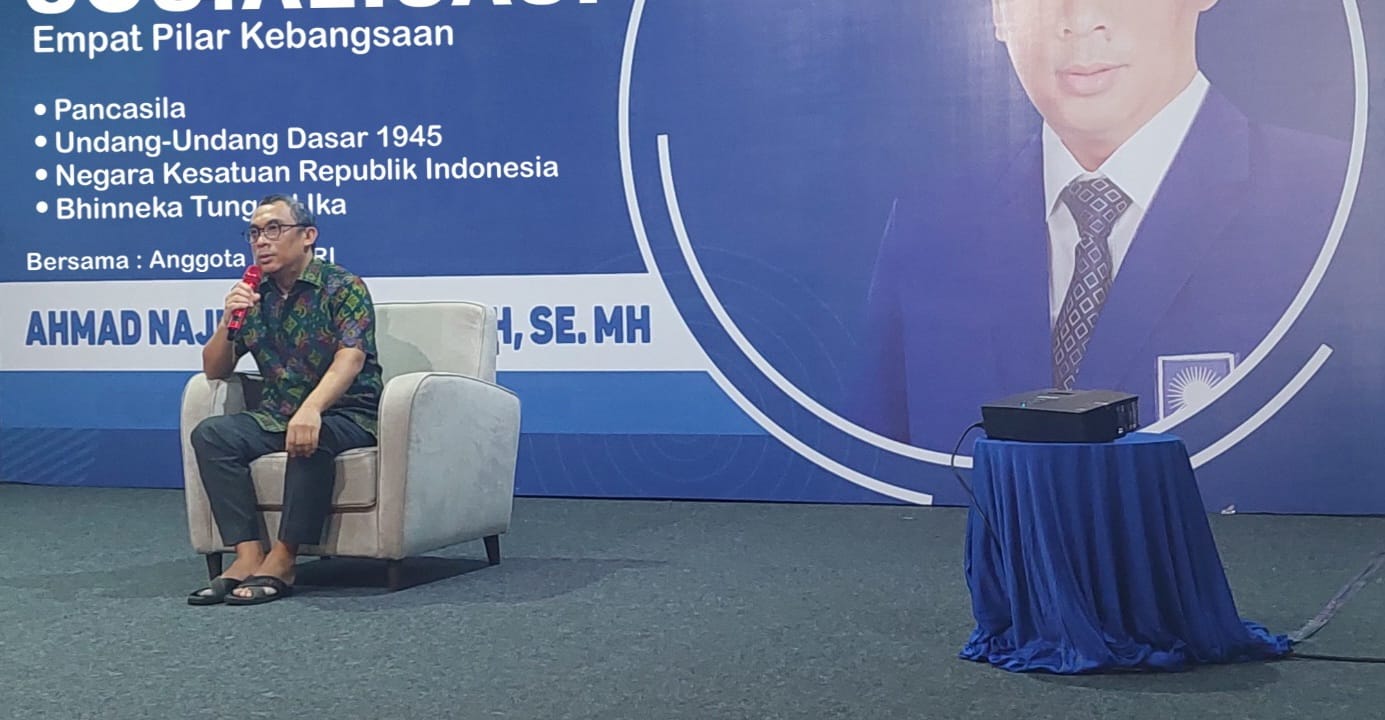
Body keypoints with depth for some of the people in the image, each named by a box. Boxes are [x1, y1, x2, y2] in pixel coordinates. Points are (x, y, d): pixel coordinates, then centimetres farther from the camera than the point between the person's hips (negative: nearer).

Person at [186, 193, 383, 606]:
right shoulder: (254, 296, 11)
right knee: (210, 434, -18)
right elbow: (214, 371, 12)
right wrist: (229, 320, -8)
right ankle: (248, 556, -26)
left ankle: (282, 561, -29)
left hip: (346, 414, -5)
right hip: (277, 416, 6)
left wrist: (311, 409, -41)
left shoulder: (343, 288, -6)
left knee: (311, 437, -37)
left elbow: (350, 359, -23)